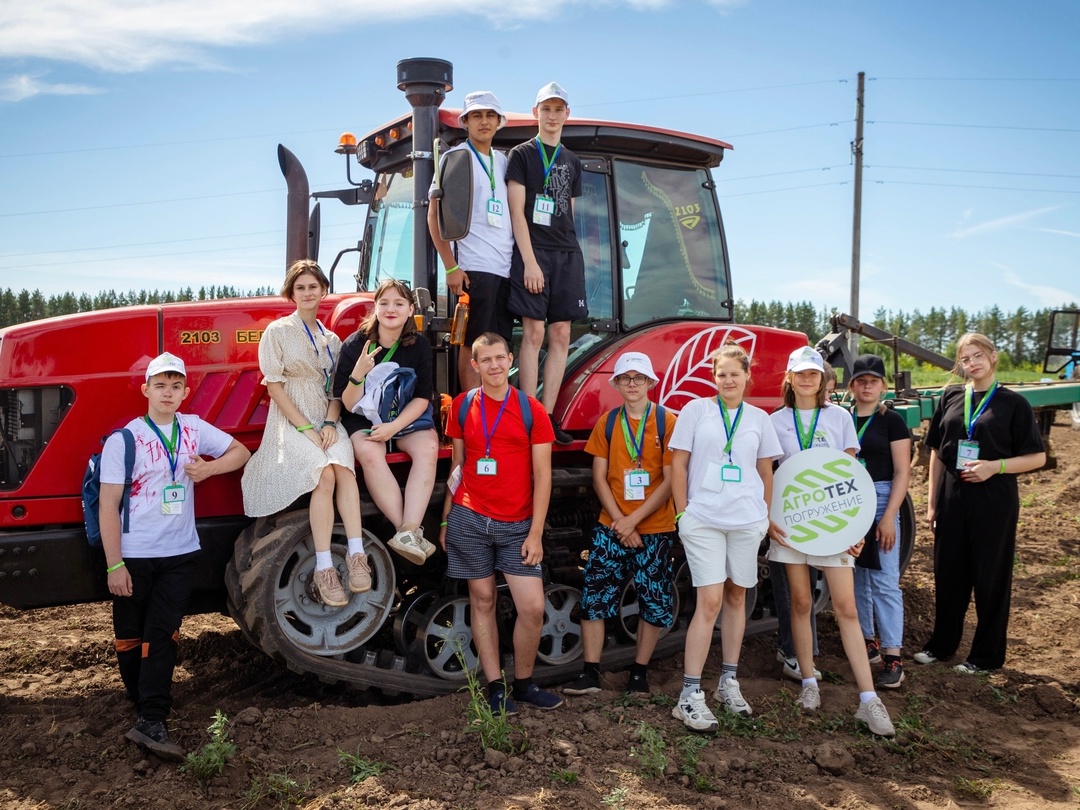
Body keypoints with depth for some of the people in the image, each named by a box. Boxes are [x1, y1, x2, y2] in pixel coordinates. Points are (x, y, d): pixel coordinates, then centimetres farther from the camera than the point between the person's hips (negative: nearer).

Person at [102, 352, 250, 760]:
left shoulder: (194, 429, 4)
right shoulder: (124, 440, -7)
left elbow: (240, 452, 15)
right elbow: (108, 506, -8)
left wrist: (209, 468, -7)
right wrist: (114, 565, -12)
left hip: (180, 554, 2)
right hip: (135, 557, -2)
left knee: (162, 634, -4)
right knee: (131, 636, 8)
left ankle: (151, 723, -6)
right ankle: (143, 704, 26)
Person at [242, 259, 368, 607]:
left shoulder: (332, 340, 17)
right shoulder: (278, 331, 2)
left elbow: (335, 390, 13)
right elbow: (274, 386, -4)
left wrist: (330, 423, -7)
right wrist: (305, 428, -12)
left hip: (325, 421, 4)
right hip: (291, 420, -4)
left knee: (344, 467, -28)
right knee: (324, 474, -30)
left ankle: (356, 555, -32)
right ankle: (324, 568, -27)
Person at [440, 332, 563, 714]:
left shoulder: (531, 410, -1)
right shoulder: (462, 406, 5)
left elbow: (542, 475, -2)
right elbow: (456, 467, 12)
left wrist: (536, 533, -7)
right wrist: (445, 518, 9)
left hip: (516, 525, -1)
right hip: (469, 520, 1)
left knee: (533, 607, -4)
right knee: (483, 601, 6)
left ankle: (523, 684, 16)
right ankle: (495, 687, 17)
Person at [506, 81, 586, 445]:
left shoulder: (572, 162, 20)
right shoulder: (522, 154, 3)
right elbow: (517, 211, -5)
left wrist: (568, 248, 10)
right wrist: (530, 261, -14)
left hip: (568, 255, 5)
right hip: (533, 251, -5)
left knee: (561, 336, 0)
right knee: (534, 333, -10)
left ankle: (547, 417, 4)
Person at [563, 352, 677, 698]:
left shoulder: (668, 422, -4)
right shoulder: (607, 423, 6)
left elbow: (670, 480, -8)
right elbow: (599, 477, 3)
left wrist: (634, 520, -14)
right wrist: (619, 520, -9)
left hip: (655, 529, -2)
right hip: (611, 527, 2)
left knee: (654, 602, 5)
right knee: (594, 595, -2)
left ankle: (639, 672, 20)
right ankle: (590, 673, 6)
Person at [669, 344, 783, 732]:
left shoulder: (759, 419, 9)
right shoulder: (696, 410, 1)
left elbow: (765, 471, 16)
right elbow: (678, 464, 1)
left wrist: (767, 516, 11)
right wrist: (683, 512, -3)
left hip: (746, 521, 4)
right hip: (703, 520, -3)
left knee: (736, 597, 11)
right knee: (710, 602, -10)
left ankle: (729, 682, 24)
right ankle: (690, 696, -6)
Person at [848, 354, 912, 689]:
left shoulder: (891, 421, -2)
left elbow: (902, 472, -5)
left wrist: (889, 517, -13)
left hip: (880, 501, -4)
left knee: (884, 582, -7)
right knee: (857, 578, 12)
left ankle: (892, 658, -4)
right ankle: (867, 641, 25)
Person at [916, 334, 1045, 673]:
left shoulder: (1013, 403, -3)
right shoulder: (950, 398, 7)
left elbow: (1037, 457, -3)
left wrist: (995, 466, -18)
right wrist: (932, 501, 7)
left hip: (993, 499, -3)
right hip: (952, 496, 4)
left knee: (990, 576, 5)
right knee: (948, 572, 10)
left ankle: (986, 655, 18)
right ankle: (941, 644, 25)